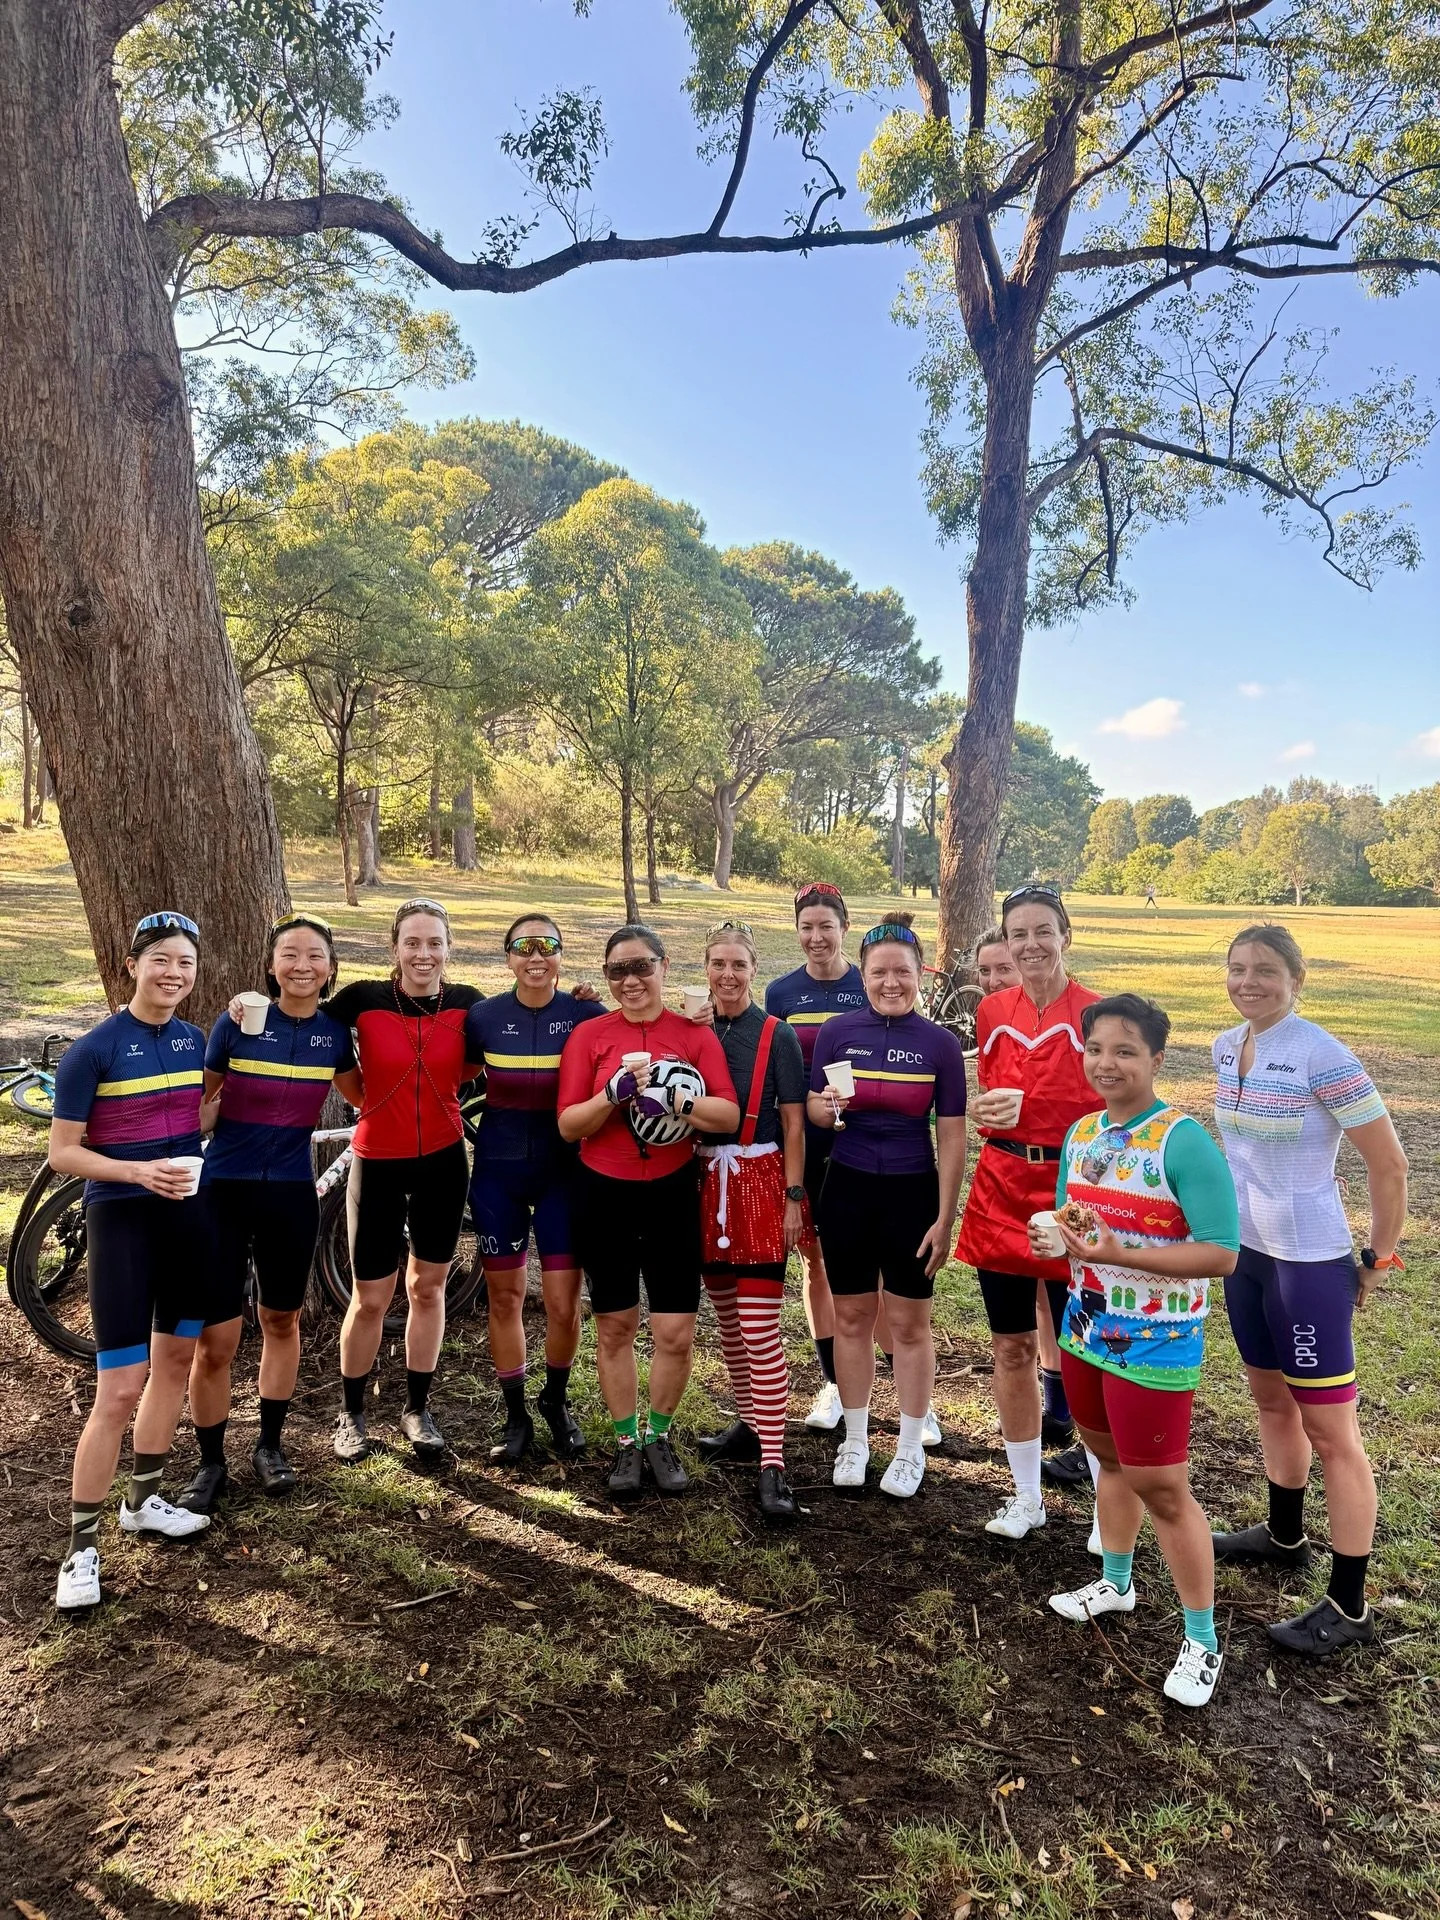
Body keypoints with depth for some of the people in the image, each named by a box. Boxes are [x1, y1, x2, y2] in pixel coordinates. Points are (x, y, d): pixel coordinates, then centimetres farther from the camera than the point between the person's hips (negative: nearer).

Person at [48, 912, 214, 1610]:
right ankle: (81, 1547, 11)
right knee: (120, 1389, -5)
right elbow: (62, 1152, -13)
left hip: (188, 1212, 6)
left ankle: (143, 1501, 34)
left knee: (174, 1358, 15)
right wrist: (138, 1170, -25)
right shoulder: (93, 1049, -13)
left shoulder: (195, 1040, 4)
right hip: (121, 1219, -6)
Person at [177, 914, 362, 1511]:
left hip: (291, 1192, 2)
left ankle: (270, 1445, 35)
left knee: (281, 1322, 17)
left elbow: (362, 1094, 17)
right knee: (215, 1341, -1)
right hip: (224, 1188, -2)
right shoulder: (238, 1021, -8)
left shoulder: (334, 1032, -1)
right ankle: (211, 1462, 21)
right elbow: (200, 1101, 0)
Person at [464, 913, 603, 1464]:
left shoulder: (587, 1015, -7)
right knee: (504, 1296, 9)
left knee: (563, 1304, 0)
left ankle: (557, 1400, 29)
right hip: (498, 1171, 1)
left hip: (563, 1171, -1)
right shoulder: (483, 1016, -2)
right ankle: (515, 1415, 28)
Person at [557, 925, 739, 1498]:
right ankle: (625, 1443, 30)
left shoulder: (695, 1034, -2)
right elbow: (568, 1125, -5)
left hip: (672, 1194, 0)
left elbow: (729, 1116, -11)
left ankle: (658, 1436, 27)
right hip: (603, 1196, 0)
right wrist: (616, 1091, -22)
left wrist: (673, 1098, -26)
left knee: (676, 1332, 2)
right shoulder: (588, 1035, -1)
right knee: (614, 1326, 12)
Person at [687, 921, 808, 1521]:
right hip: (706, 1179, 5)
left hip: (759, 1180, -5)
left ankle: (772, 1463, -1)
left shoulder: (776, 1034, -5)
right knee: (726, 1317, 16)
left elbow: (793, 1122, -5)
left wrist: (793, 1197, -8)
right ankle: (749, 1424, 33)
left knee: (760, 1327, -7)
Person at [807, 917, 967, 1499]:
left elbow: (951, 1138, -4)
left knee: (909, 1324, 9)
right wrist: (827, 1107, -21)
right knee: (852, 1318, 13)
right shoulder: (837, 1032, -3)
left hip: (912, 1194, -1)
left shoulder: (940, 1045, -6)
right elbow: (812, 1109, 3)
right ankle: (855, 1440, 30)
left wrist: (944, 1218, -6)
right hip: (847, 1191, 2)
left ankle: (910, 1448, 27)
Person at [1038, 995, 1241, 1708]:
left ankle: (1202, 1641, 23)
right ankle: (1116, 1584, 44)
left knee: (1162, 1488, 3)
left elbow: (1221, 1254, -24)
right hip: (1086, 1328, 7)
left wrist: (1118, 1255, -30)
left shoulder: (1183, 1142, -21)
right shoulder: (1081, 1133, 1)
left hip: (1155, 1344, -7)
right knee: (1110, 1458, 23)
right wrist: (1052, 1236, -9)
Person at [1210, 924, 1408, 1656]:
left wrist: (1379, 1259, -7)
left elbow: (1388, 1164, -13)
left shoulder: (1323, 1057, -20)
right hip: (1247, 1251, 8)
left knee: (1330, 1431, 3)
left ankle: (1348, 1607, 15)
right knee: (1271, 1400, 23)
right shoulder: (1225, 1048, 2)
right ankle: (1285, 1535, 43)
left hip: (1310, 1261, -8)